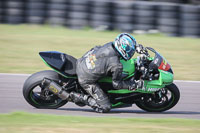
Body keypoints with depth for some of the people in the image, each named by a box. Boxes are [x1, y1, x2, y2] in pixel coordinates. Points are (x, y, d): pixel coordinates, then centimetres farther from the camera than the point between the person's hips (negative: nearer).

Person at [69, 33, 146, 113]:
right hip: (86, 81, -8)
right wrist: (136, 84, -6)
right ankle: (80, 98, -2)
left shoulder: (110, 45, -8)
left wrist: (137, 47, 15)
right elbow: (117, 84, -11)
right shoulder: (116, 66, -26)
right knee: (105, 108, -4)